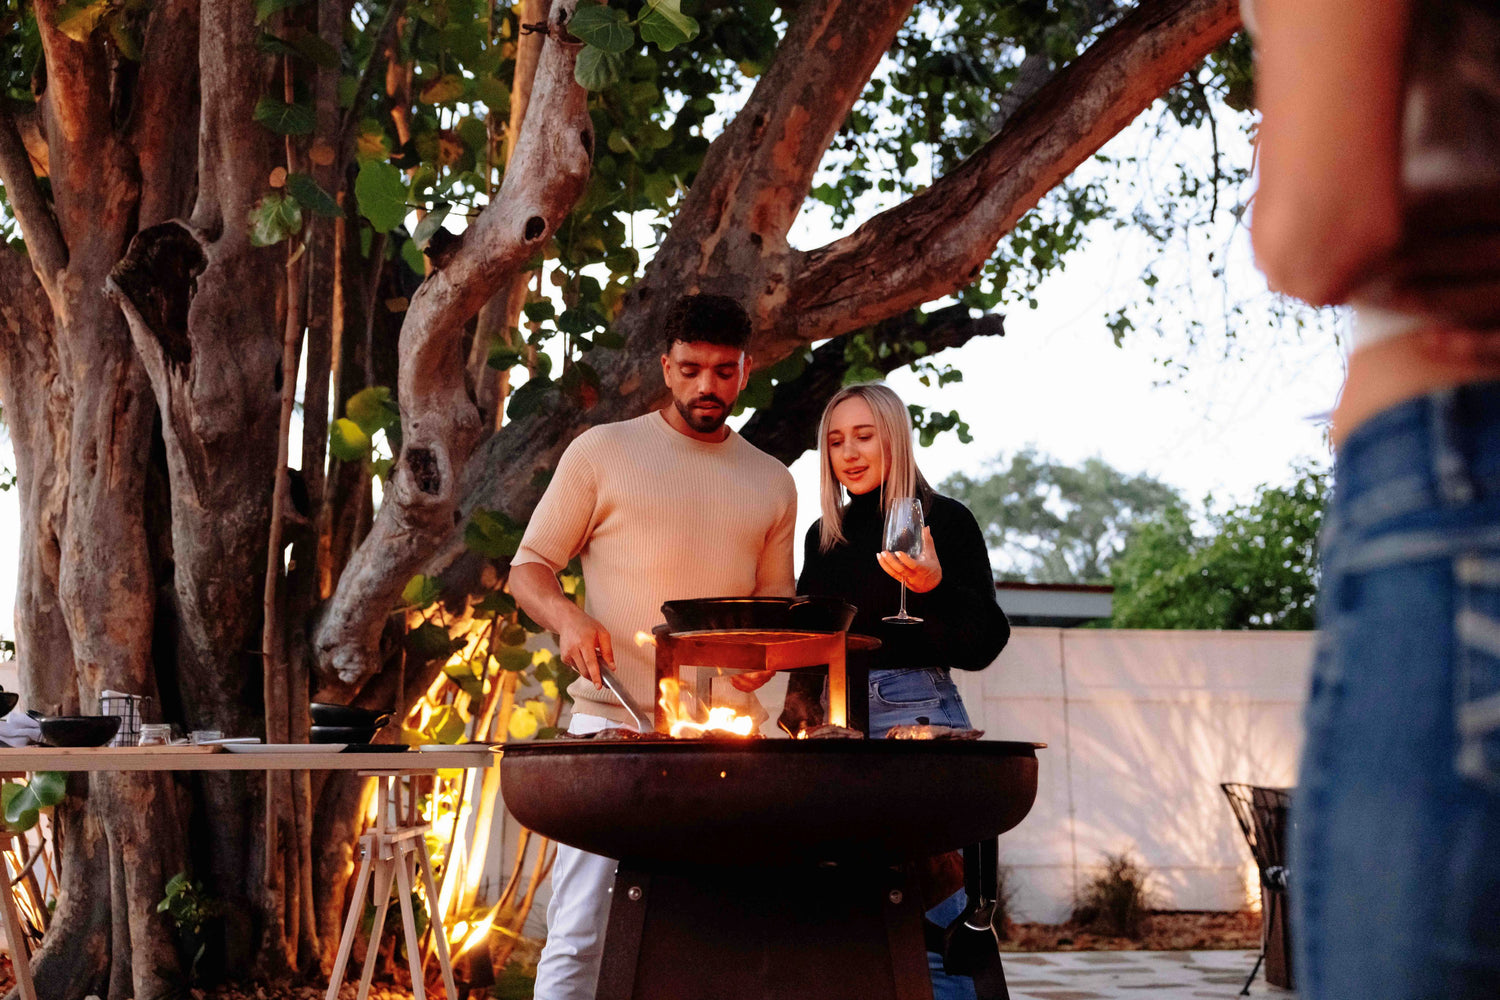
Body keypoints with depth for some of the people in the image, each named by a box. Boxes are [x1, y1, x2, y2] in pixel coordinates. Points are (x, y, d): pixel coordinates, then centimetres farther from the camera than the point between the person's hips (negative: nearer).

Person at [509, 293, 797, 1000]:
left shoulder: (772, 484, 16)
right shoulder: (603, 451, 6)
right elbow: (528, 568, 7)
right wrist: (569, 618, -15)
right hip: (613, 724, -3)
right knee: (579, 935, -8)